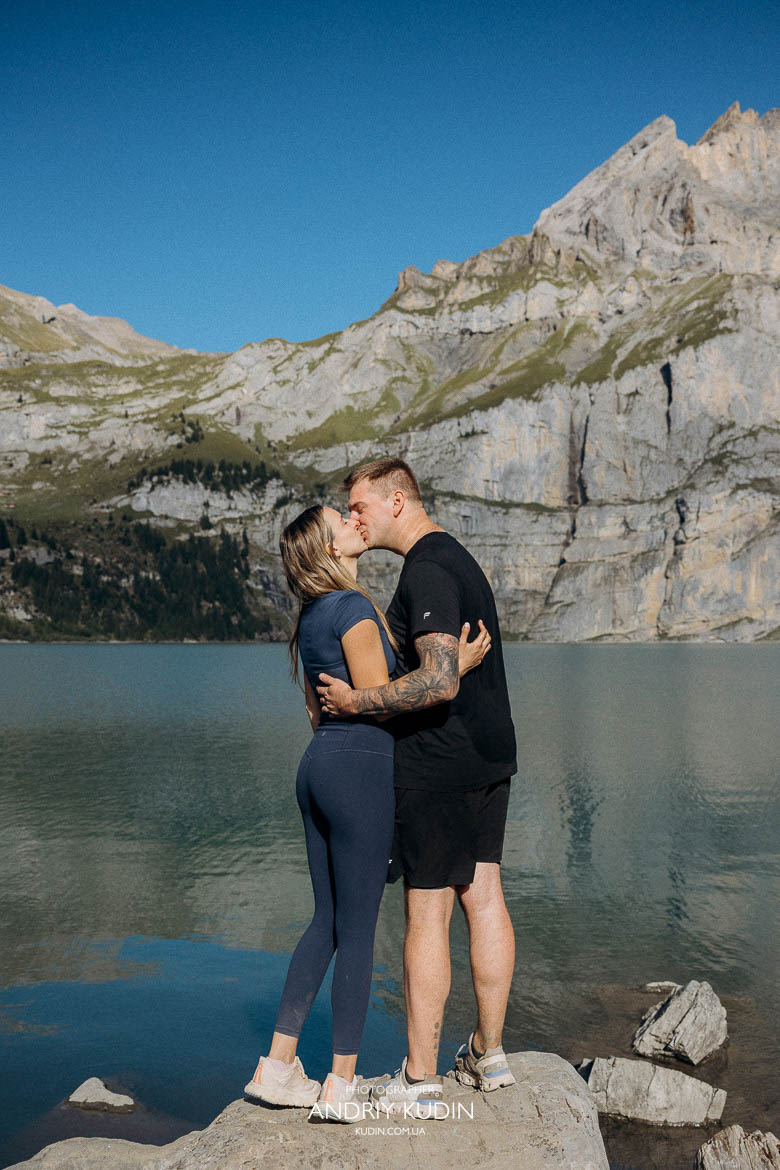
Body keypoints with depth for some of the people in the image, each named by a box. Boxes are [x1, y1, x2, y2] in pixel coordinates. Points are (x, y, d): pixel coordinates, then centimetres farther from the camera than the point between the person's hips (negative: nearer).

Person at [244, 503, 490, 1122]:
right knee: (357, 929, 0)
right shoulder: (355, 607, -13)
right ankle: (342, 1083, 10)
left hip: (318, 766, 9)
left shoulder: (313, 613, 15)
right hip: (360, 772, -9)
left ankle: (278, 1066, 18)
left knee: (327, 921, 15)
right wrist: (454, 669, -13)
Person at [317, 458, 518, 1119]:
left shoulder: (426, 572, -18)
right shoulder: (458, 558, 14)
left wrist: (357, 702, -17)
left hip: (438, 763, -10)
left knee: (427, 913, -2)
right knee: (483, 894, 14)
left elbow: (439, 681, -28)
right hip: (490, 753, 10)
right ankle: (489, 1054, 25)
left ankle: (419, 1082, 7)